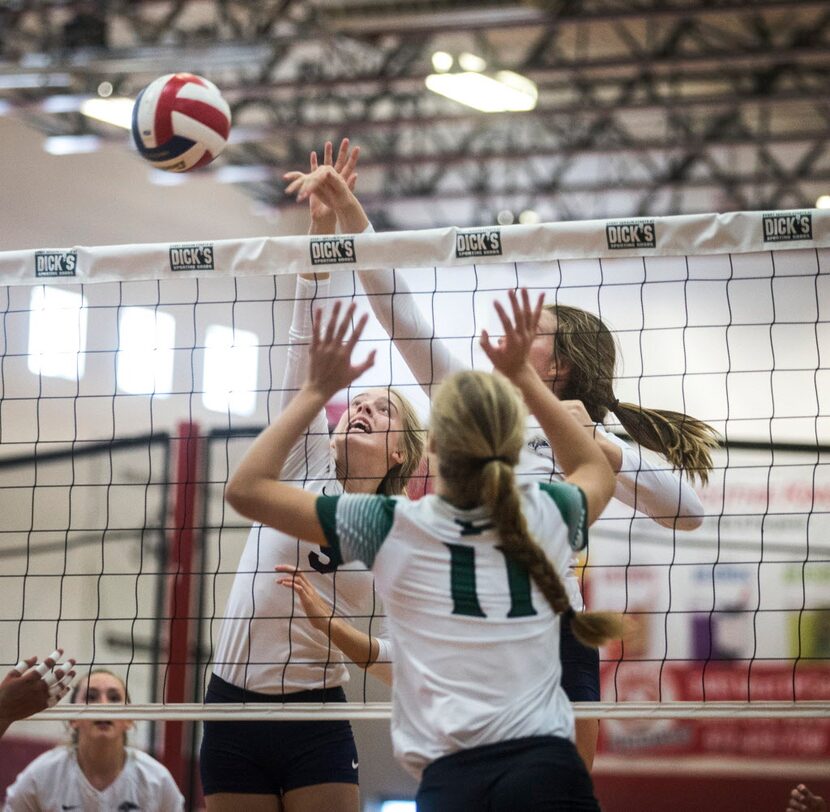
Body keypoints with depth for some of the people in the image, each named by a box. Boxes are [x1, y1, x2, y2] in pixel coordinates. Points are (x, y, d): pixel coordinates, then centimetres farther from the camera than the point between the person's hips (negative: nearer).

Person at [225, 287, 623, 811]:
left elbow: (246, 488, 14)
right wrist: (523, 375, 37)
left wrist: (317, 391, 19)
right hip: (550, 769, 1)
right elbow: (598, 472, 39)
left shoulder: (393, 528, 6)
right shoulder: (545, 515, 11)